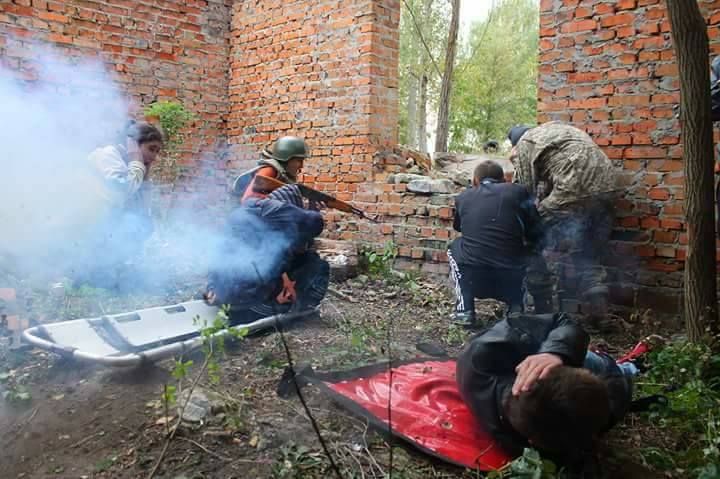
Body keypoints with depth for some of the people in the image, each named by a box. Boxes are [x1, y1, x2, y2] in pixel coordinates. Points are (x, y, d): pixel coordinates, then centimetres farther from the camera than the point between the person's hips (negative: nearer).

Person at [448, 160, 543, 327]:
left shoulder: (462, 198, 8)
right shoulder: (517, 192, 3)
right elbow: (536, 234, 5)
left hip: (473, 280, 0)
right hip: (511, 282, 0)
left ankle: (465, 310, 18)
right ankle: (516, 307, 14)